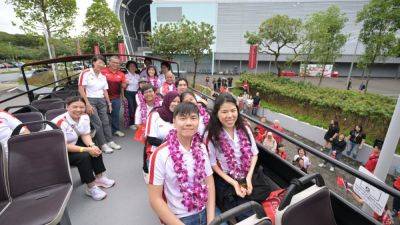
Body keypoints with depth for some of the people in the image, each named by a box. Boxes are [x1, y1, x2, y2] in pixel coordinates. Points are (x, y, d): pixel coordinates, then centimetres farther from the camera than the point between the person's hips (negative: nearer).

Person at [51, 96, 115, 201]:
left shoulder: (84, 117, -11)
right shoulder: (60, 123, -31)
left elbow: (85, 135, -4)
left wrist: (92, 146, -24)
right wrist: (87, 149, -32)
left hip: (74, 143, 7)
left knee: (95, 150, -11)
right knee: (84, 156, -27)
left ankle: (99, 177, 4)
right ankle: (91, 187, -14)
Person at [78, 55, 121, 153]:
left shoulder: (103, 76, 13)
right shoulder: (85, 73, -5)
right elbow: (81, 89, -10)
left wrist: (109, 103, 12)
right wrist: (87, 104, -15)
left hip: (102, 101, 5)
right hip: (90, 100, -5)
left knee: (106, 121, 4)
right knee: (97, 123, -8)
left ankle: (110, 141, 12)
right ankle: (103, 145, 0)